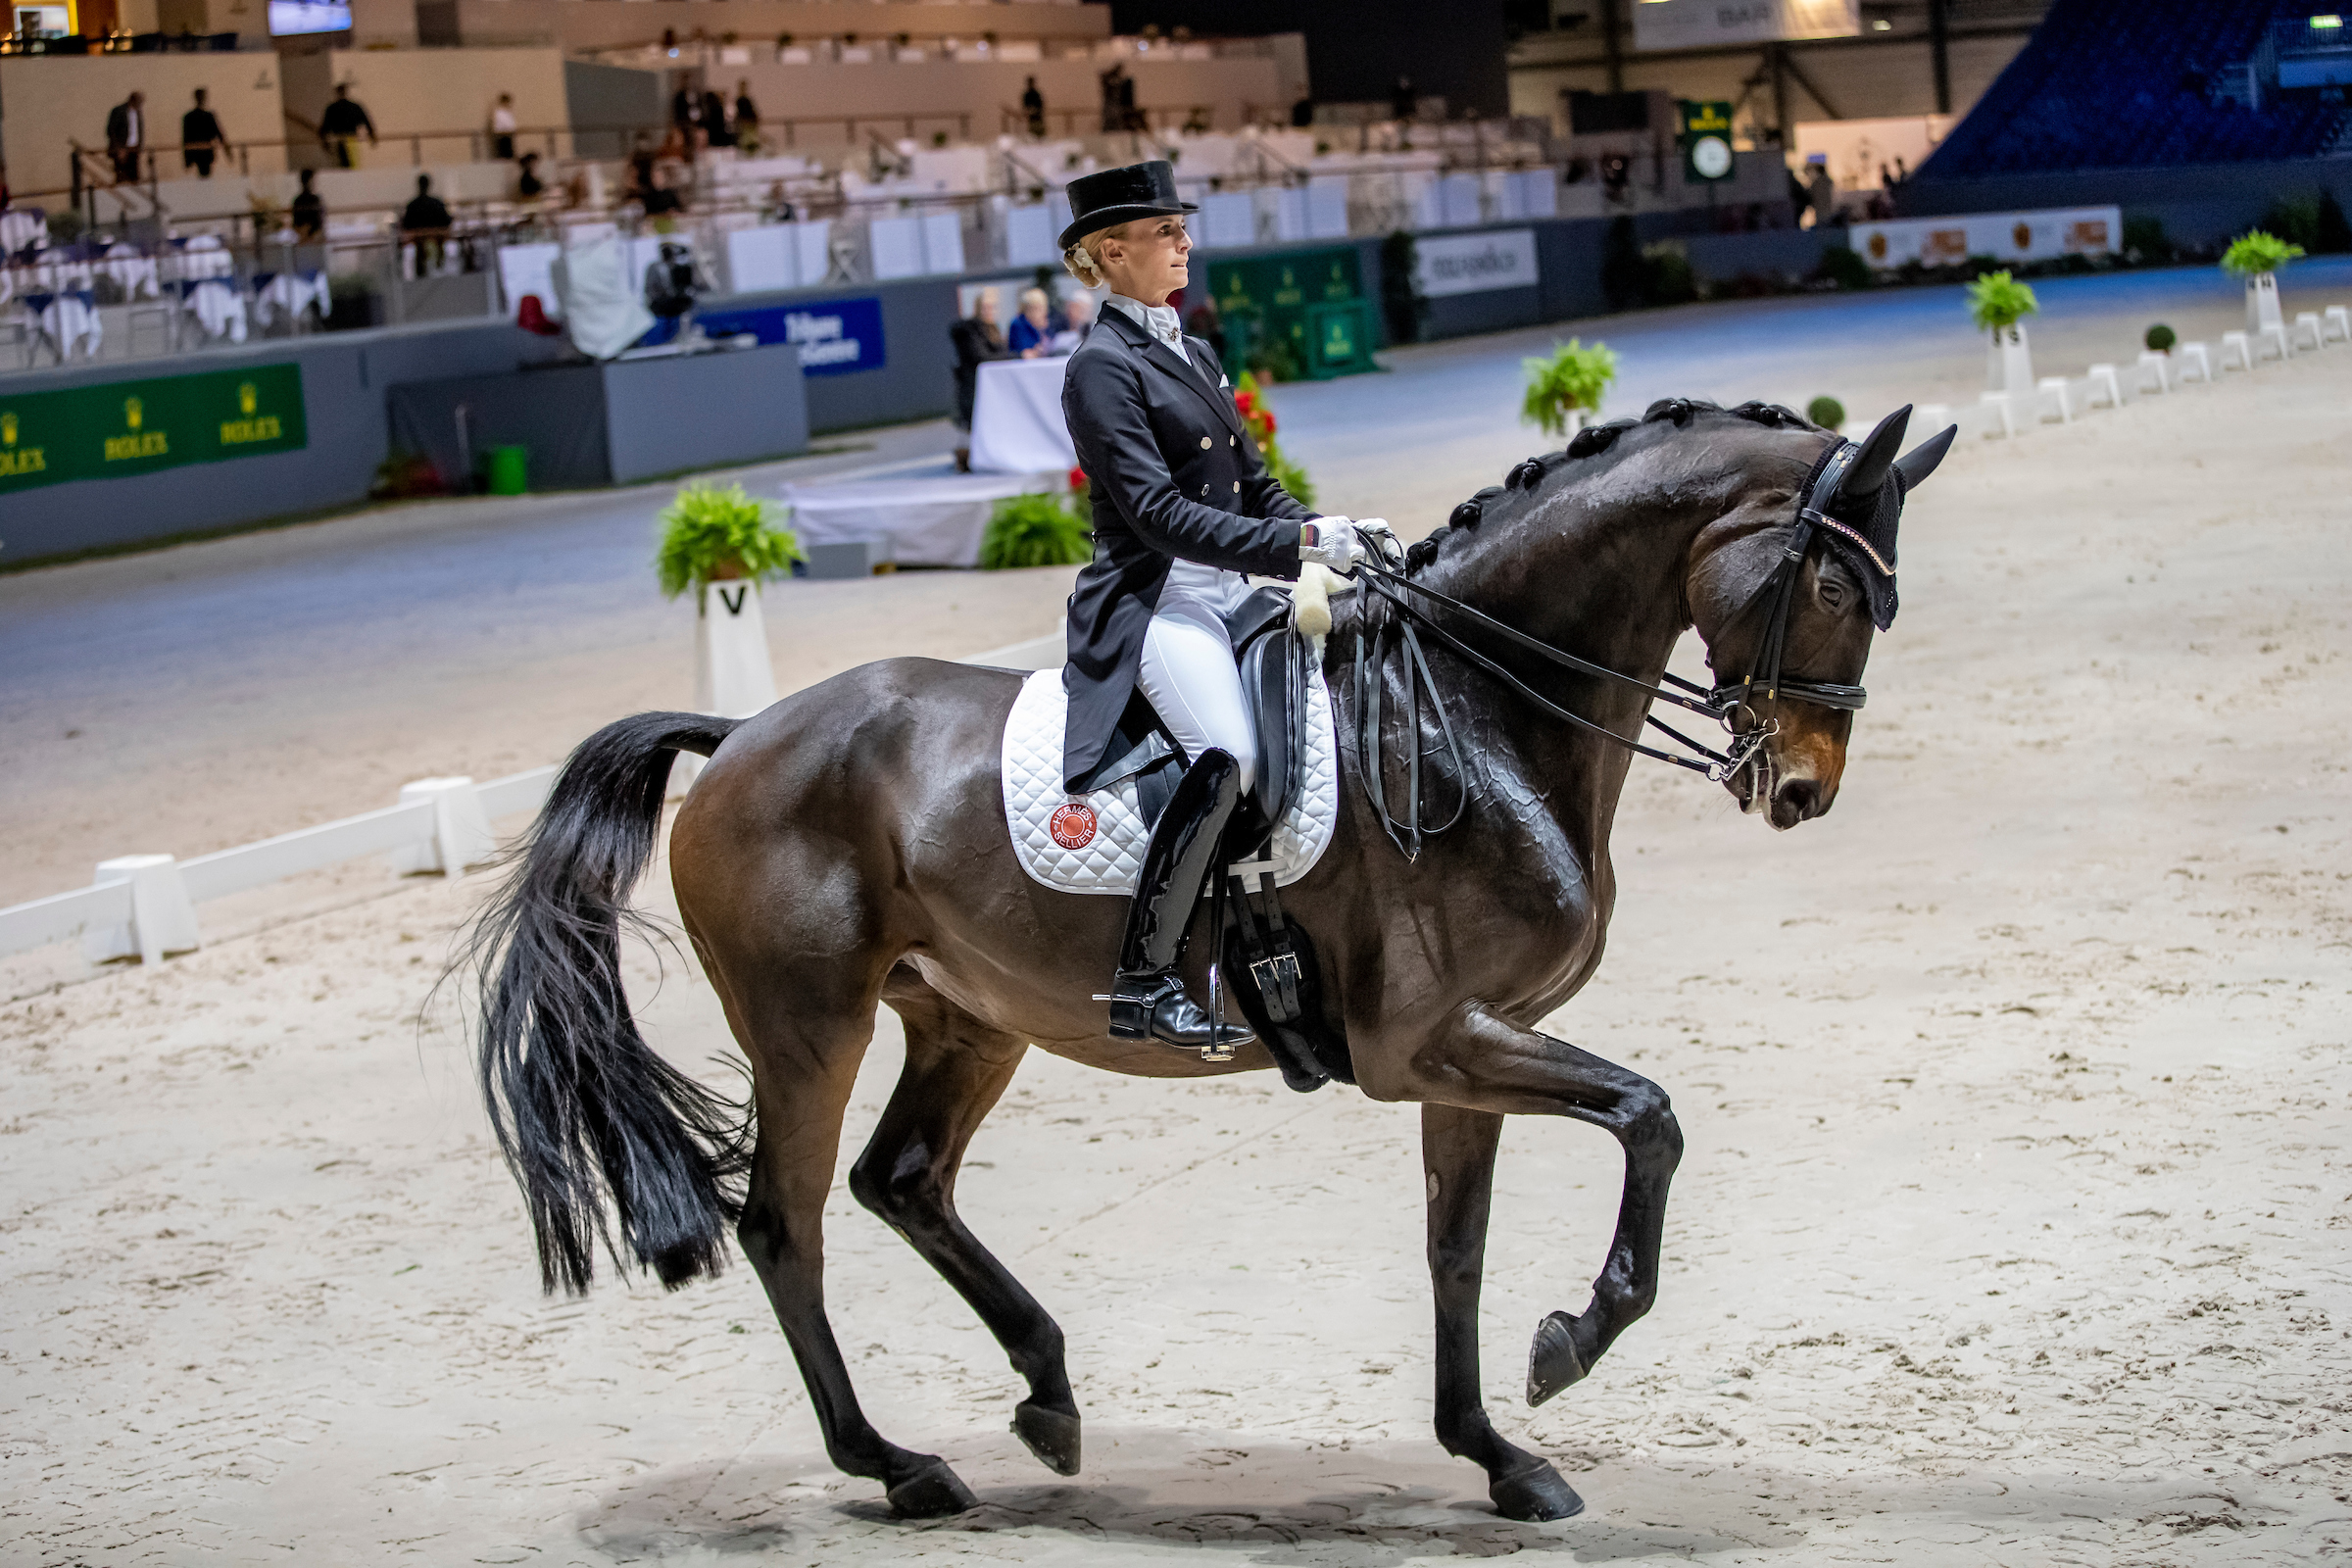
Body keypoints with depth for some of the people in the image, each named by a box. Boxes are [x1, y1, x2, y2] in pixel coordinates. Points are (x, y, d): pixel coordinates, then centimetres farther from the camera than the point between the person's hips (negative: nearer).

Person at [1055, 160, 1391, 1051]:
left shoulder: (1192, 357, 20)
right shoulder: (1102, 368, -7)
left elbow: (1255, 488, 22)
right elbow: (1160, 513, -17)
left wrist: (1334, 535, 3)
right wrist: (1299, 544, -23)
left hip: (1227, 591, 9)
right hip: (1153, 601, -9)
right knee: (1227, 752, -31)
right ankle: (1142, 981, -27)